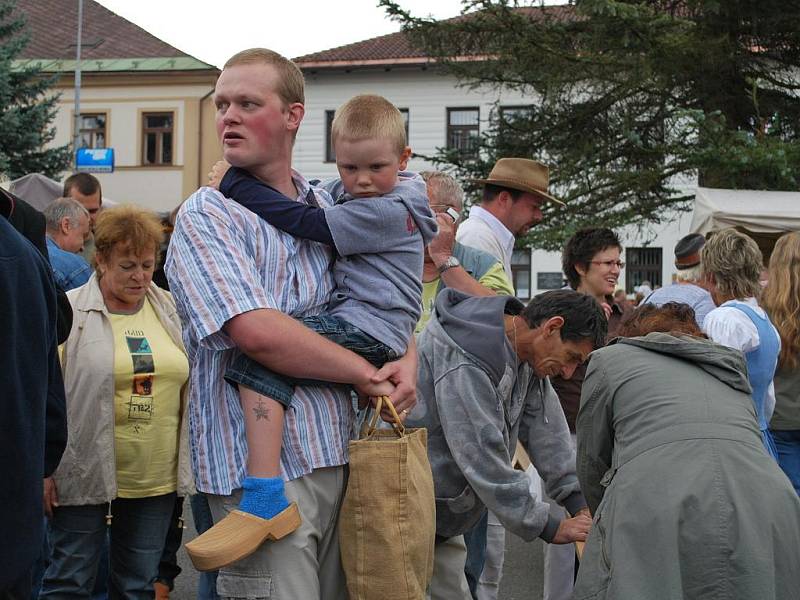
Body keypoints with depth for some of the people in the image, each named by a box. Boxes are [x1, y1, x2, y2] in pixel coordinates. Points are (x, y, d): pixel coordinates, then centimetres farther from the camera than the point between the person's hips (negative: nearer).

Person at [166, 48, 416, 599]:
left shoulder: (329, 210, 13)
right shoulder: (208, 216, -6)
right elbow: (256, 331, -20)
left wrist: (408, 359, 0)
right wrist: (365, 374, -11)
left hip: (342, 452, 6)